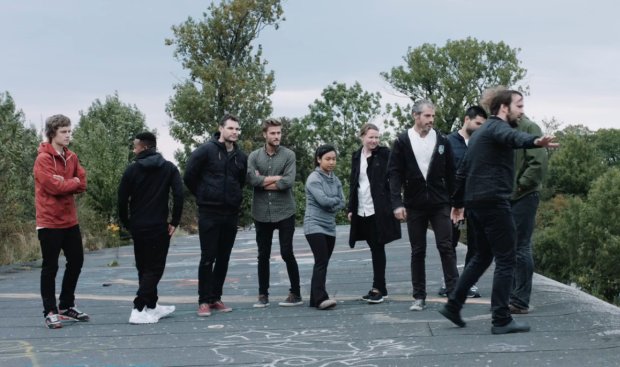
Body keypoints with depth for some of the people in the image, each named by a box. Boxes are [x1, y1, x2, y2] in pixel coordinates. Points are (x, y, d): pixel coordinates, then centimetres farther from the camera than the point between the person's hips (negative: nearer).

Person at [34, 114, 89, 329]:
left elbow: (82, 184, 4)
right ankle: (50, 312, 8)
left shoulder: (71, 157, 11)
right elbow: (54, 186, -22)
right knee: (50, 267, -1)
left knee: (76, 261, 14)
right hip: (50, 221, -8)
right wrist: (73, 182, -7)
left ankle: (66, 306, 28)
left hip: (70, 220, 8)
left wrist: (64, 184, -13)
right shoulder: (43, 159, -12)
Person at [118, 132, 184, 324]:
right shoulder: (169, 168, 0)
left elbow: (122, 199, -4)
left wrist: (126, 223, 8)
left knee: (144, 267, 16)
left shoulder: (132, 169, -1)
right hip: (159, 227, -2)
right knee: (154, 268, 1)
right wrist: (175, 221, -4)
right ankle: (139, 310, -10)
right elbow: (179, 195, -10)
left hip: (137, 227, 2)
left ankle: (152, 306, 24)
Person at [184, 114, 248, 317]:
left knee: (223, 258, 8)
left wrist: (235, 198, 11)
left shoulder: (241, 156, 7)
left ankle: (215, 298, 18)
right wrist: (203, 197, 3)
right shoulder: (205, 150, -8)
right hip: (209, 213, -5)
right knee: (208, 258, -3)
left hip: (231, 214, 5)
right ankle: (204, 301, 4)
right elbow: (189, 177, -4)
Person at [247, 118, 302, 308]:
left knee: (287, 253, 0)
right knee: (263, 255, 8)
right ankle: (263, 295, 17)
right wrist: (276, 178, -10)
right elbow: (251, 179, -12)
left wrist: (263, 182, -8)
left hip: (285, 212, -2)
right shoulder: (254, 156, 4)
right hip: (261, 213, 2)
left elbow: (288, 181, -14)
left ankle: (296, 293, 11)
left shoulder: (289, 155, -1)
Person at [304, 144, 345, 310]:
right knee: (321, 262, -16)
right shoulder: (314, 178, -8)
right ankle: (321, 298, -21)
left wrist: (330, 204, -12)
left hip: (330, 226, 7)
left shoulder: (335, 180, 12)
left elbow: (341, 203, 6)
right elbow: (323, 200, -19)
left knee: (322, 263, 6)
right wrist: (335, 200, -1)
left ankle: (315, 299, 11)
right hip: (315, 226, -7)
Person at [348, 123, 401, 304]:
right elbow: (353, 183, 14)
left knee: (377, 248, -3)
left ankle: (378, 288, 0)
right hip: (362, 211, 5)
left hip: (379, 210, -5)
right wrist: (351, 208, 11)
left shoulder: (384, 153, -3)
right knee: (374, 249, 10)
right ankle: (380, 288, 18)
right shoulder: (356, 156, 11)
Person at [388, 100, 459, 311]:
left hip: (440, 204, 0)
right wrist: (397, 203, -13)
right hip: (414, 206, 0)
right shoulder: (402, 142, -1)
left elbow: (450, 174, 6)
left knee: (446, 247, -4)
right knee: (418, 252, 6)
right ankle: (419, 297, 13)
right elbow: (395, 174, -4)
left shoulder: (442, 141, 3)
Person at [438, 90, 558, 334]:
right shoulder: (498, 127, -7)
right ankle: (501, 320, -2)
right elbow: (513, 137, -33)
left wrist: (458, 202, 34)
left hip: (475, 202, 10)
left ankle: (453, 305, 19)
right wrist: (535, 141, -53)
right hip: (494, 202, -9)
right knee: (506, 260, -3)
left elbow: (462, 171, 26)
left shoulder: (480, 133, 22)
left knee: (483, 256, 20)